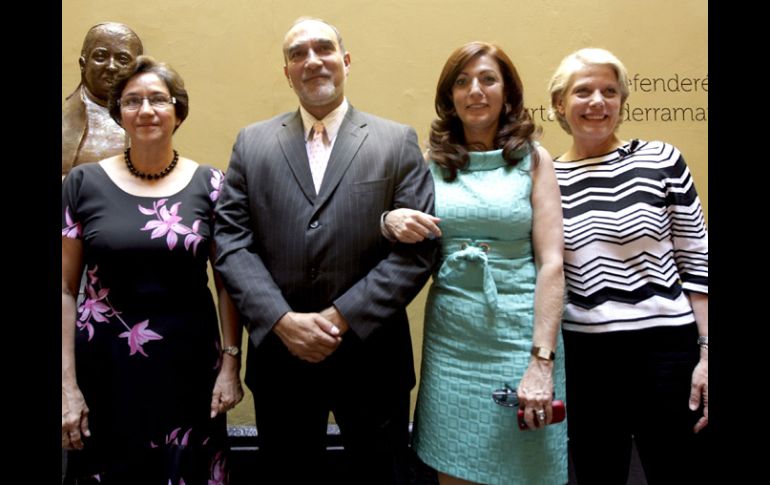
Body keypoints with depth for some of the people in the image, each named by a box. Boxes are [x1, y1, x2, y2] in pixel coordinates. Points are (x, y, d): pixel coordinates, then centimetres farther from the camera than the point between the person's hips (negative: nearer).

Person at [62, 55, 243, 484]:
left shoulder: (209, 184, -1)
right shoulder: (84, 183, -1)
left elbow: (228, 282, 3)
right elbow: (65, 290, 0)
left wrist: (231, 363, -3)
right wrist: (67, 384, -3)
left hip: (189, 366, 0)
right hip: (105, 367, 0)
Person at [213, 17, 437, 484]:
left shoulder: (398, 142, 0)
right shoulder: (252, 143, 6)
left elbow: (416, 249, -8)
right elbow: (232, 241, -1)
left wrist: (340, 318, -15)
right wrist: (284, 320, -14)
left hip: (371, 357, -1)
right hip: (279, 353, 2)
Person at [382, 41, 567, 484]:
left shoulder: (533, 159, 0)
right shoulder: (432, 162, 6)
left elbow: (551, 263, -6)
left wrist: (542, 360, -14)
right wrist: (390, 221, -13)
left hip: (520, 333, -2)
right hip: (449, 337, 2)